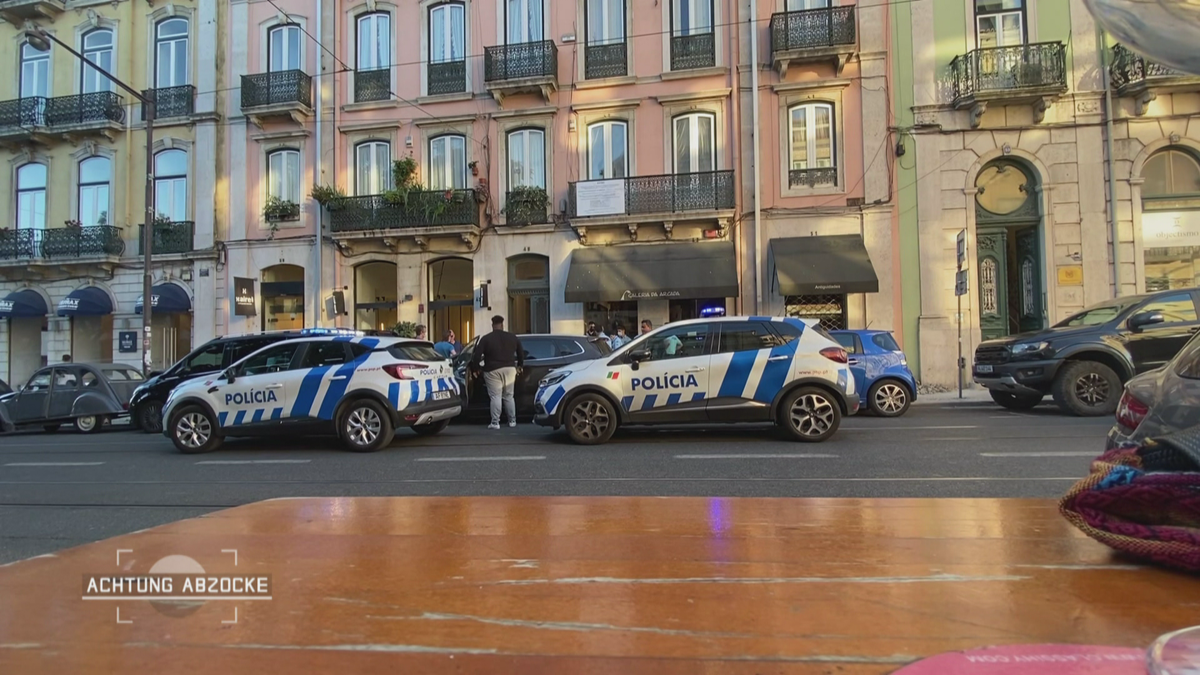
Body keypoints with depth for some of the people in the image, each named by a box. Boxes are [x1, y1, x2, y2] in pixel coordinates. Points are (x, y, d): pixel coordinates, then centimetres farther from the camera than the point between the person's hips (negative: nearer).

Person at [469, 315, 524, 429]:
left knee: (495, 397, -2)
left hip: (493, 371, -4)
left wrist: (475, 368, 6)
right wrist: (520, 365, 30)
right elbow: (521, 352, 18)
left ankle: (495, 422, -6)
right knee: (509, 396, 14)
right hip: (510, 369, 4)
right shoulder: (512, 337, 10)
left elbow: (477, 355, -7)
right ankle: (512, 421, 16)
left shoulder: (486, 339, -3)